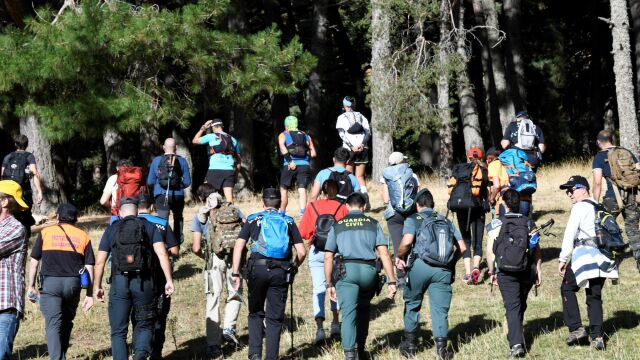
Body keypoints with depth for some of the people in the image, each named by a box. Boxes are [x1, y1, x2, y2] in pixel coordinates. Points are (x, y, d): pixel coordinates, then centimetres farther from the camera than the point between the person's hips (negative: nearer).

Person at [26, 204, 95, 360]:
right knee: (67, 322, 20)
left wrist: (31, 286, 12)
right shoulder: (83, 236, 11)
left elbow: (34, 261, 5)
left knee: (53, 325, -4)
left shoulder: (46, 232, 8)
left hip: (50, 283, -2)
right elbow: (89, 267, 6)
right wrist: (89, 294, 9)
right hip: (73, 283, 2)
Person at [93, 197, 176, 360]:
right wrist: (169, 280, -7)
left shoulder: (111, 229, 11)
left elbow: (99, 262, 7)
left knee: (118, 331, 9)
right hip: (144, 284, 0)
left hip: (119, 283, 0)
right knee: (144, 326, 14)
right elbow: (162, 253, -5)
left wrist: (97, 287, 16)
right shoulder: (149, 227, 9)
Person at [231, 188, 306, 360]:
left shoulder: (253, 220, 11)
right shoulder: (288, 222, 13)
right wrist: (293, 268, 23)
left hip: (258, 269, 0)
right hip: (281, 272, 0)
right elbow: (302, 252, 5)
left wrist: (235, 273, 0)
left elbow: (238, 247, 0)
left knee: (255, 314, 16)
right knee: (275, 318, 7)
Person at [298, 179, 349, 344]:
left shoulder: (312, 207, 2)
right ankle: (335, 323, 17)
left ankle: (320, 328, -16)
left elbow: (303, 232, 0)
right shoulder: (342, 208, 2)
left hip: (317, 252, -1)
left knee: (319, 288, -3)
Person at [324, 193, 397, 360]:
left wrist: (329, 284, 15)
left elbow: (328, 257, 10)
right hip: (369, 271, 1)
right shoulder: (373, 224, 15)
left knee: (349, 314, -6)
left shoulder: (337, 226, 16)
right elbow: (384, 254, 5)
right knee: (363, 309, 23)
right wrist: (391, 281, 5)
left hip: (346, 270, -1)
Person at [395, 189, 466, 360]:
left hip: (421, 266, -2)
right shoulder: (446, 221, 20)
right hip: (444, 270, 3)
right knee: (440, 308, 4)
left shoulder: (414, 219, 6)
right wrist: (451, 262, 28)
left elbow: (407, 242, -12)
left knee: (412, 304, 15)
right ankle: (441, 345, -8)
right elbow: (462, 247, 14)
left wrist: (399, 257, 5)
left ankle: (410, 344, 20)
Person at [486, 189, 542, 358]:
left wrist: (492, 272, 2)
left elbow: (490, 250, -8)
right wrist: (538, 271, 8)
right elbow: (537, 249, 2)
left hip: (506, 272, -3)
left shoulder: (498, 223, -5)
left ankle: (516, 344, -17)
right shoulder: (529, 223, 4)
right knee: (521, 305, 21)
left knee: (512, 307, -5)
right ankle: (515, 335, 36)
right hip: (527, 271, 3)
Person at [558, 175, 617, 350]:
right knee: (594, 296, 11)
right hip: (602, 256, 7)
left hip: (585, 256, -7)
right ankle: (597, 335, 3)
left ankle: (576, 328, 0)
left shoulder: (580, 207, -4)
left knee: (567, 288, 9)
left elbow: (570, 234, -10)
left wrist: (563, 259, -8)